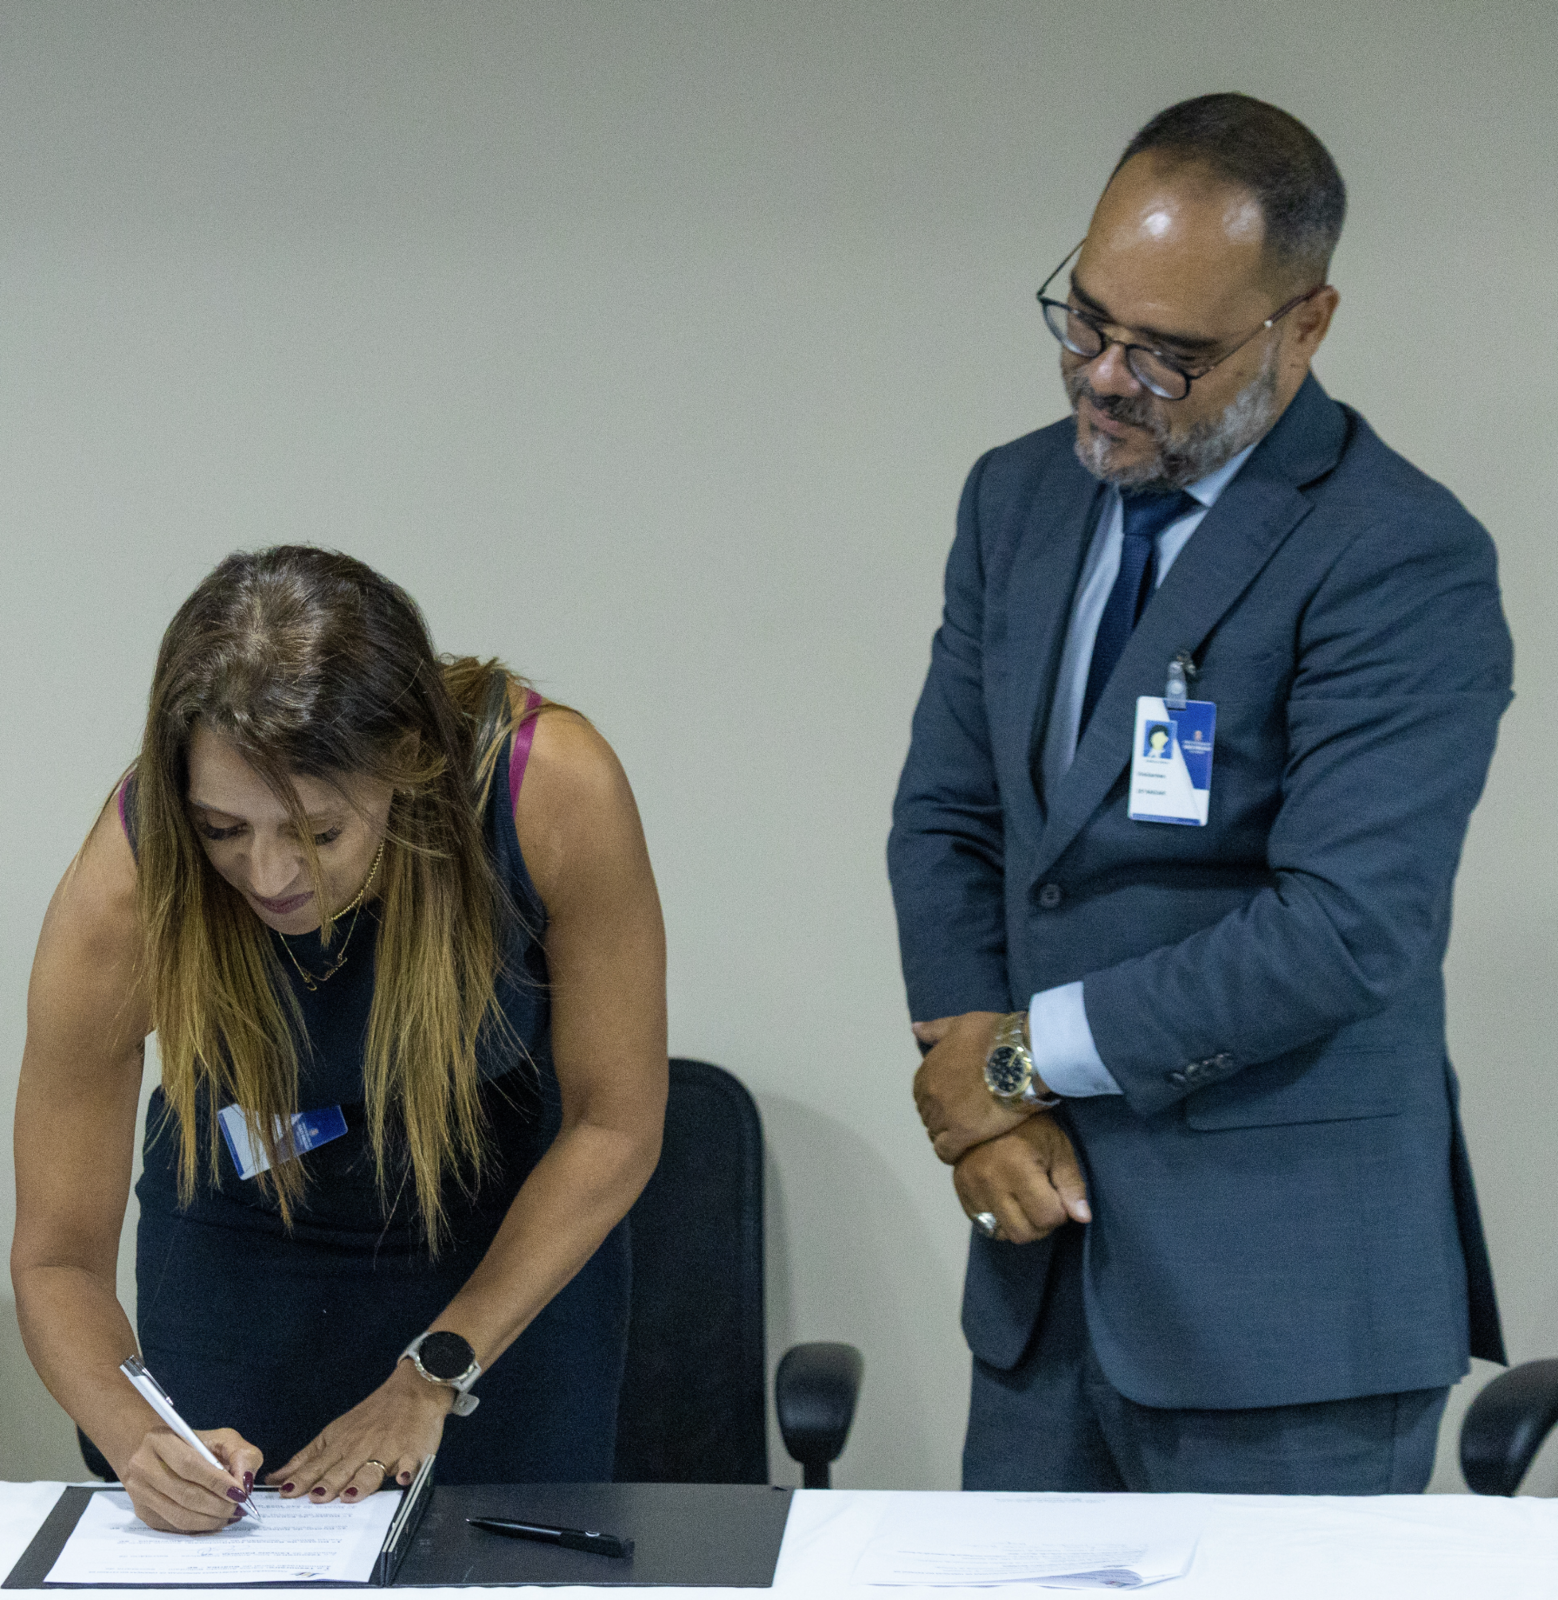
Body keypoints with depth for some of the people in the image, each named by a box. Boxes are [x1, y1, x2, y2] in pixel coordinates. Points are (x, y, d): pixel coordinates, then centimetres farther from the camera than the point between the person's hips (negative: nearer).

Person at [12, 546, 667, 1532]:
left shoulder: (555, 786, -33)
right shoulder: (122, 896, -31)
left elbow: (613, 1126, -18)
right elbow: (59, 1258, -20)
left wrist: (432, 1378, -19)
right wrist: (141, 1442, -39)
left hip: (521, 1231, 0)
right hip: (244, 1236, 0)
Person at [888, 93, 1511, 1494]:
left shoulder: (1404, 563, -14)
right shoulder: (1019, 500, 10)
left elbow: (1344, 930, -21)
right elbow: (947, 822, 13)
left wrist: (1030, 1053, -12)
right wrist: (985, 1103, -3)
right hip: (1051, 1237, 6)